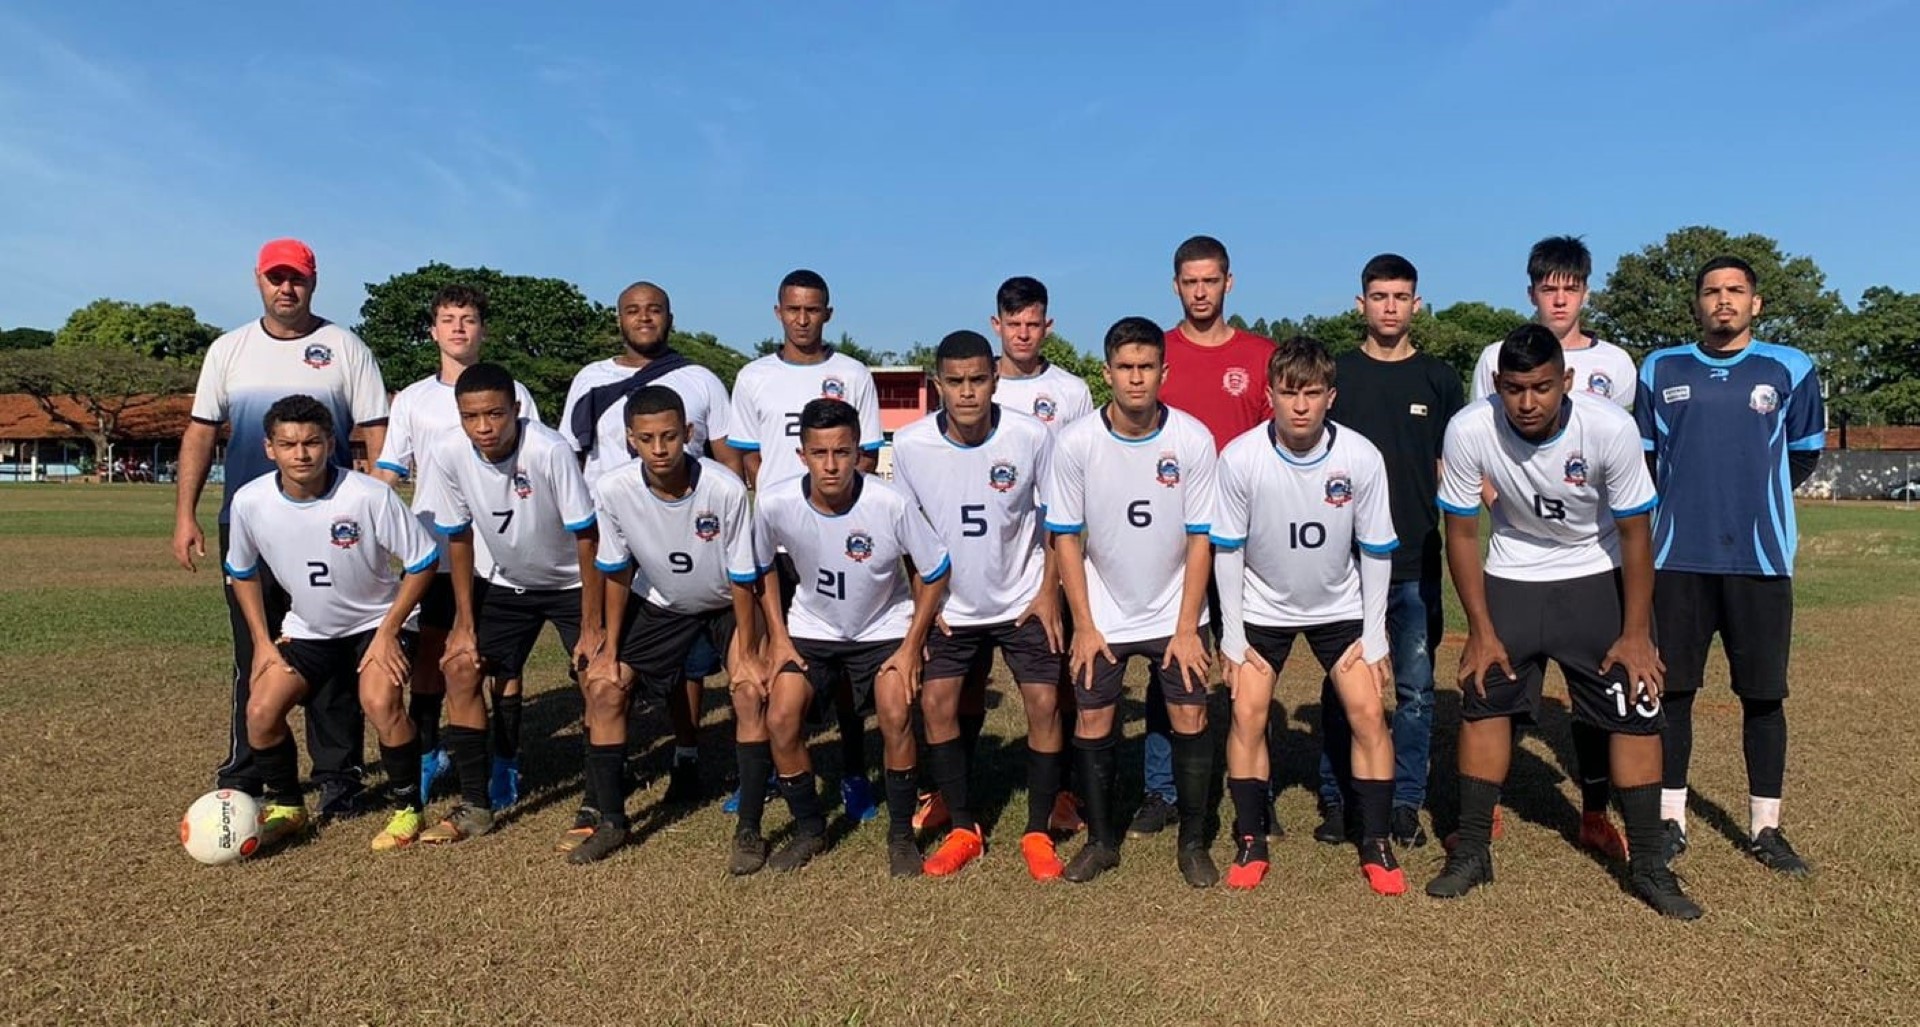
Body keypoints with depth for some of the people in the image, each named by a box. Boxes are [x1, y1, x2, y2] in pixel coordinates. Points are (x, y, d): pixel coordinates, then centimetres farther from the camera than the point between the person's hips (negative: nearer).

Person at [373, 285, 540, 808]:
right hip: (435, 551, 2)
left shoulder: (513, 394, 4)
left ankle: (501, 762, 12)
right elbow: (387, 474, 7)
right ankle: (426, 754, 22)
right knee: (429, 653, 8)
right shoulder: (411, 400, 9)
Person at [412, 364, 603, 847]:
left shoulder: (549, 450, -32)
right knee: (461, 667, -8)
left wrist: (592, 626, -22)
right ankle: (476, 804, 5)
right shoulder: (446, 453, -20)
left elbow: (586, 537, -25)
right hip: (503, 582, 4)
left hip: (571, 581, -3)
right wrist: (465, 624, -6)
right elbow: (459, 540, -7)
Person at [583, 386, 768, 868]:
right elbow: (617, 574, -8)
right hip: (660, 604, 3)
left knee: (751, 692, -20)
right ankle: (611, 821, 12)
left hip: (727, 604, -3)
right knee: (603, 688, -5)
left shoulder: (726, 489, -33)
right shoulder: (614, 490, -25)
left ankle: (750, 829, -6)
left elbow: (743, 580, -21)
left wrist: (746, 654, -16)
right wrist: (610, 650, -6)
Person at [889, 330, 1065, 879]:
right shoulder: (909, 444, -15)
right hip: (950, 604, 2)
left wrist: (1048, 592, -7)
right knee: (935, 703, -3)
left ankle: (1038, 834, 10)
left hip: (1023, 601, -1)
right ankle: (963, 830, 14)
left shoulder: (1032, 436, -18)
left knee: (1043, 703, -6)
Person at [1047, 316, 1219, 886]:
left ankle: (1194, 843, 16)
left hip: (1174, 612, 0)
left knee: (1190, 720, -2)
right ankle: (1101, 840, 21)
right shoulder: (1075, 442, -14)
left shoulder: (1194, 440, -14)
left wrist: (1186, 628, -10)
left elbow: (1200, 538, -8)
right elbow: (1067, 537, -7)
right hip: (1102, 616, 0)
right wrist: (1084, 624, -8)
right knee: (1092, 722, 3)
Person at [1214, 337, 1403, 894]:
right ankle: (1251, 842, 8)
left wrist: (1374, 636, -7)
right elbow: (1227, 549, -11)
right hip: (1262, 605, 0)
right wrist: (1232, 635, -9)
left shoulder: (1361, 457, -20)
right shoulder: (1240, 457, -23)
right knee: (1247, 714, -7)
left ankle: (1376, 844, 10)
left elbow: (1376, 550, -9)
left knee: (1367, 713, -6)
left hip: (1340, 606, 1)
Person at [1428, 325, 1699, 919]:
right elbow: (1461, 534, -12)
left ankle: (1648, 865, 12)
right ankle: (1472, 852, 11)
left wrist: (1636, 634, -13)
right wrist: (1481, 631, -11)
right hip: (1511, 576, 1)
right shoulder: (1469, 430, -24)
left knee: (1635, 709, -3)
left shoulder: (1610, 428, -26)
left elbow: (1635, 534, -14)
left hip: (1599, 578, 0)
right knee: (1484, 701, -3)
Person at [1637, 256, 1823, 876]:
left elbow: (1804, 456, 14)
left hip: (1761, 559, 0)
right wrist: (1688, 501, 6)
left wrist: (1754, 499, 8)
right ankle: (1671, 820, 17)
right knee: (1672, 690, 5)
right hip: (1678, 559, 1)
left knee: (1764, 695, 5)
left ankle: (1764, 828, 18)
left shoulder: (1790, 370, 4)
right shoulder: (1660, 370, 6)